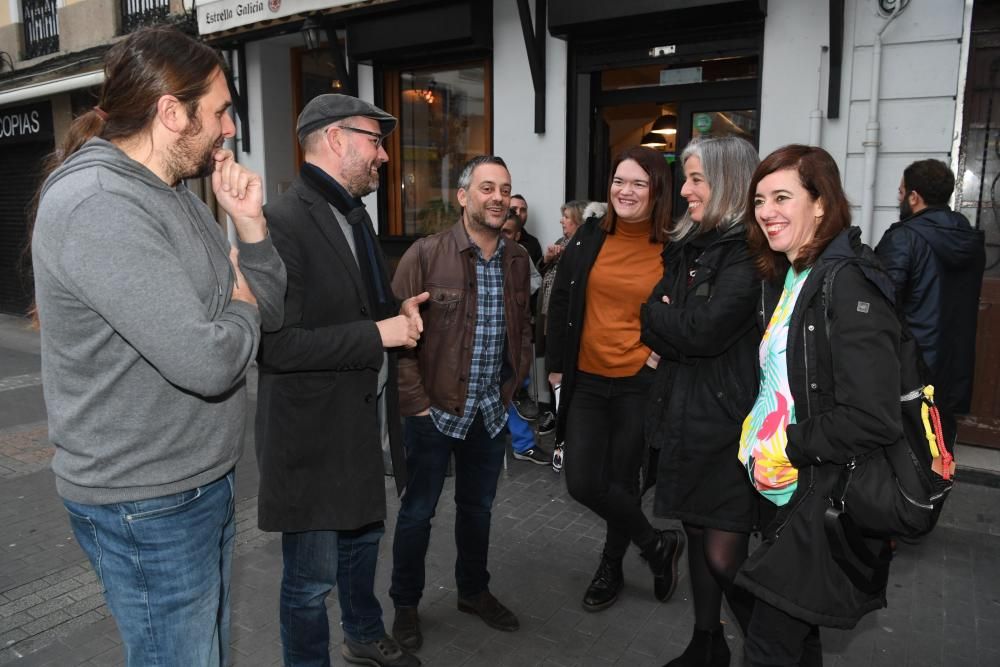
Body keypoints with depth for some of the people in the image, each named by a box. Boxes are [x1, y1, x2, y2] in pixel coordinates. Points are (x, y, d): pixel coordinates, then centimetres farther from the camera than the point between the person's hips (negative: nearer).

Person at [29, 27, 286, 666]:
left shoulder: (180, 195, 8)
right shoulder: (97, 206, -22)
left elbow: (269, 315, 10)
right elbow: (207, 363, -30)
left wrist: (250, 225, -5)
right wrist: (239, 307, -8)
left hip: (204, 480, 9)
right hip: (146, 505, -9)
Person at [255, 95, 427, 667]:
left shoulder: (355, 214, 10)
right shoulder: (283, 222, -20)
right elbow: (276, 344, -26)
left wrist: (401, 315, -1)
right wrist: (378, 335, -22)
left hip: (365, 423, 9)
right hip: (313, 435, -9)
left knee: (364, 537, 27)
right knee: (312, 577, 9)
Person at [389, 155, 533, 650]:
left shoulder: (518, 260, 4)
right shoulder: (426, 254, -13)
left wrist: (511, 387, 7)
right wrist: (416, 401, -13)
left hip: (490, 411, 5)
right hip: (434, 410, -4)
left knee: (478, 508, 19)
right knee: (418, 512, 10)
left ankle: (473, 591, 40)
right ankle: (405, 604, 31)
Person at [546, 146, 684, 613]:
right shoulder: (590, 237, 3)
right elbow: (560, 303, 7)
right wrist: (555, 365, 6)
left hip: (640, 383, -3)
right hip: (586, 380, 3)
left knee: (622, 482, 8)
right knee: (583, 483, 1)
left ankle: (611, 568, 35)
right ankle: (657, 544, 26)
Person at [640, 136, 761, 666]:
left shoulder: (751, 250, -13)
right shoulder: (686, 245, 13)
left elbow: (705, 328, -20)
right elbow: (653, 326, 12)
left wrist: (658, 316, -3)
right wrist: (679, 325, -8)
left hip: (728, 420, -7)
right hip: (683, 414, 8)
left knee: (725, 556, -3)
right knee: (698, 537, 17)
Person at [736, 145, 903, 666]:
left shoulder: (848, 285, -18)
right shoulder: (782, 280, 10)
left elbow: (873, 420, -24)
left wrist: (789, 445, -15)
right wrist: (758, 437, 6)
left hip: (830, 500, -9)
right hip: (789, 490, 9)